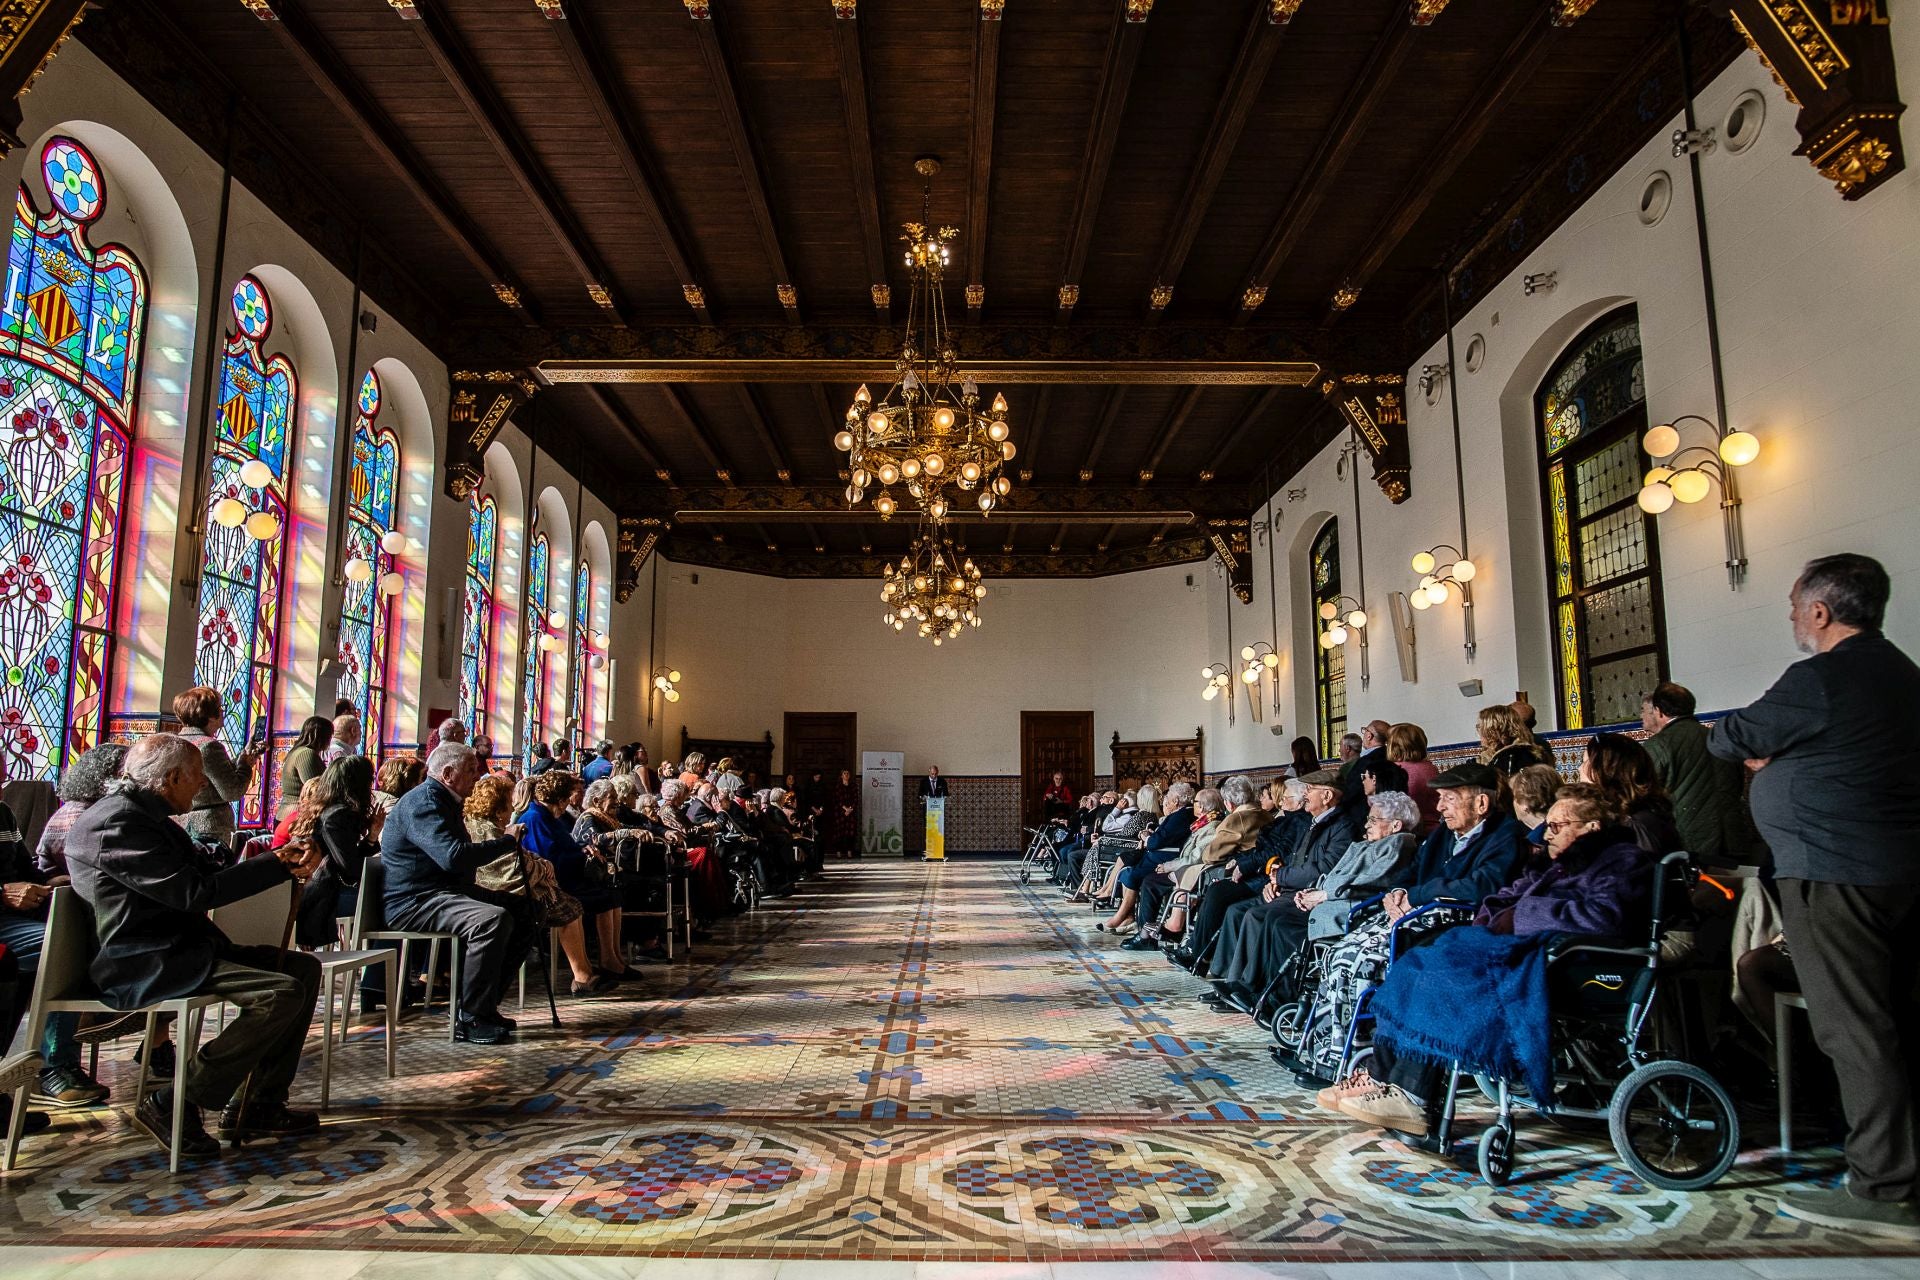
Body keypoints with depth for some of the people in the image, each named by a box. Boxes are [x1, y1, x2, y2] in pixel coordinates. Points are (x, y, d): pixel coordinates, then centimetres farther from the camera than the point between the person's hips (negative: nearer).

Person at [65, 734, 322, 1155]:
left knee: (304, 968, 4)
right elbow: (193, 892, -22)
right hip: (141, 964, -11)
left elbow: (203, 874, 20)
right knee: (283, 993, -25)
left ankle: (259, 1104, 3)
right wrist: (279, 866, -16)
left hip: (182, 948, 11)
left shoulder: (148, 816, 17)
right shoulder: (118, 823, -16)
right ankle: (170, 1104, -11)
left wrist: (267, 863, 6)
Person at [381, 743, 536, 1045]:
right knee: (492, 919, -32)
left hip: (447, 891, 11)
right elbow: (453, 857, -29)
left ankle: (483, 1003, 7)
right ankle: (471, 1020, -22)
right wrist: (506, 840, -18)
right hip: (414, 901, -11)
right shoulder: (423, 802, -15)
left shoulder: (444, 801, 19)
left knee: (522, 915, 0)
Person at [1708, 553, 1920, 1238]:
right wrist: (1774, 754, 12)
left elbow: (1732, 737, -6)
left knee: (1852, 1029, -4)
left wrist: (1720, 736, 15)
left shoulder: (1820, 678, -16)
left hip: (1836, 872, -10)